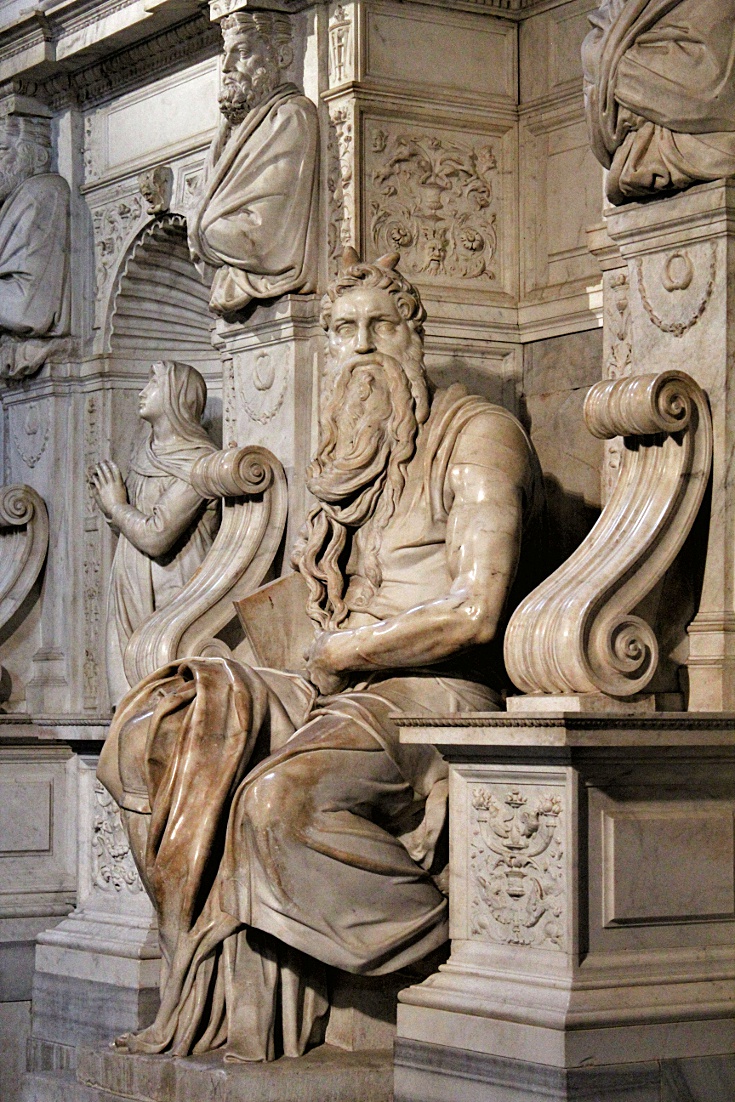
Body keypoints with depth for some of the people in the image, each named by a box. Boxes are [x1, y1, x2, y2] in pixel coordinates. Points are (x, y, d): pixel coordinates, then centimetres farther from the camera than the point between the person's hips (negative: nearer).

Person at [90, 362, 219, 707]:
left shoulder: (197, 462, -12)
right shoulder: (148, 454, 14)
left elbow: (155, 537, -21)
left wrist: (117, 506, -4)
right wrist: (109, 500, 0)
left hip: (173, 600, -8)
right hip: (133, 600, 8)